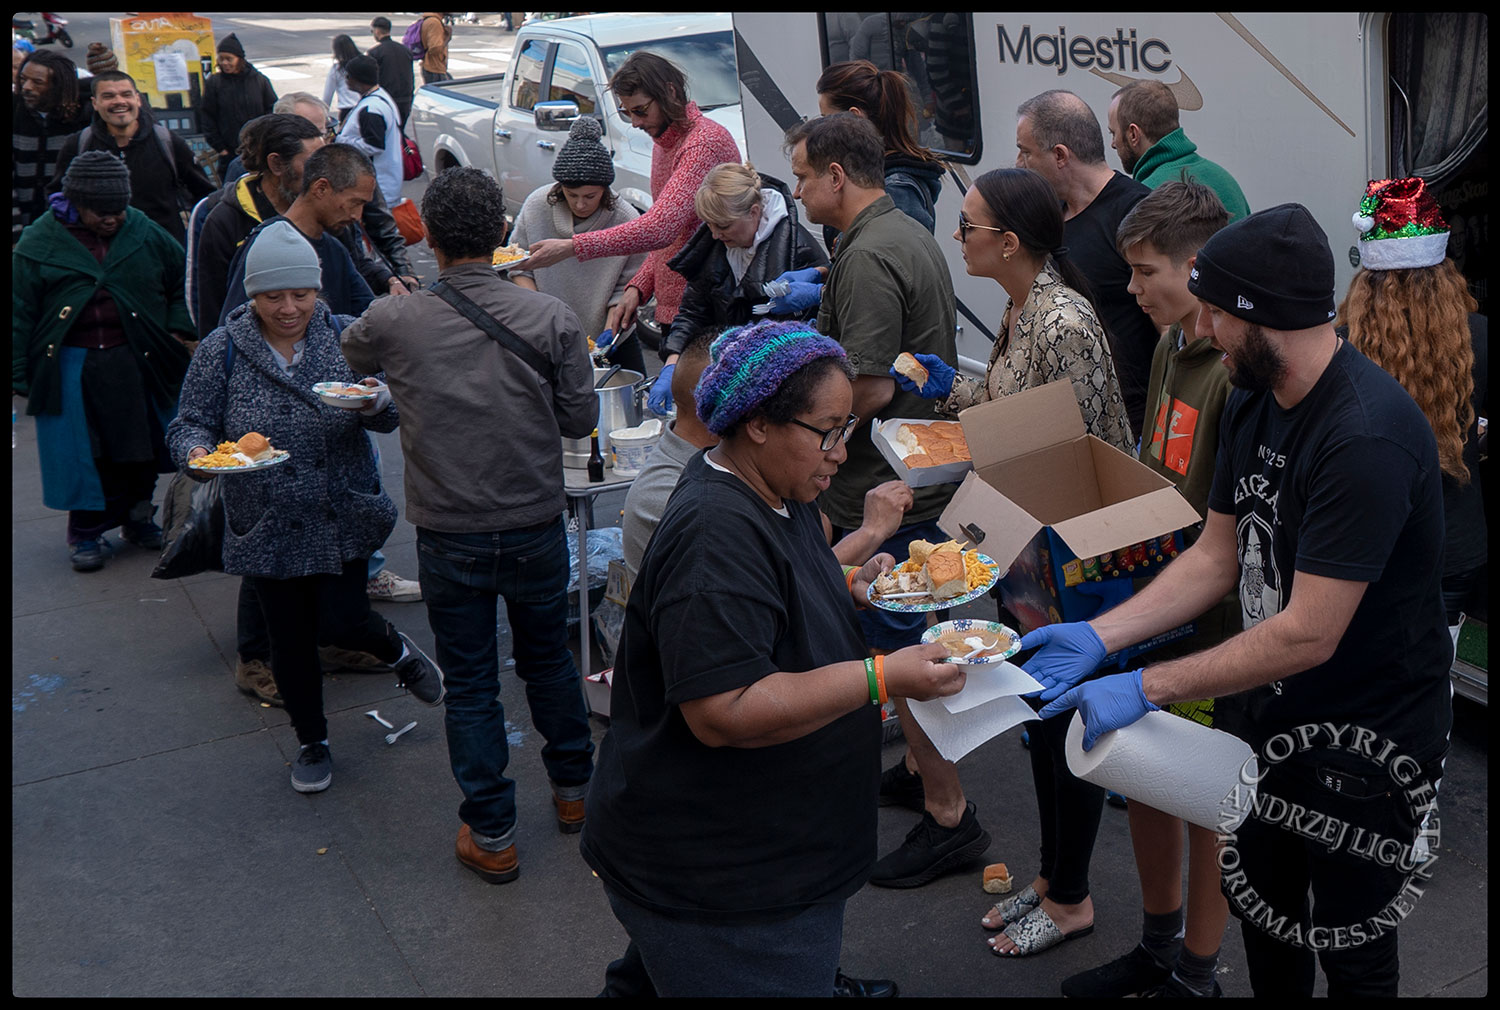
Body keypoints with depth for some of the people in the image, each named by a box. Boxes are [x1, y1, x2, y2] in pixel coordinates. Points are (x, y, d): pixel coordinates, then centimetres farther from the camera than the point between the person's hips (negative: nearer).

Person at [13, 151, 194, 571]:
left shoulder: (144, 232, 1)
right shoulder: (39, 242, -3)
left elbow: (182, 279, 17)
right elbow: (19, 313, 0)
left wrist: (178, 329, 6)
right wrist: (19, 375, -2)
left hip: (136, 362, 2)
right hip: (72, 367, -2)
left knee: (144, 443, 9)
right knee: (83, 452, 3)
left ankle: (138, 516, 30)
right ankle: (86, 531, 19)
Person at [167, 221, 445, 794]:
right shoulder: (221, 351, -6)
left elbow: (391, 417, 0)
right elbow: (190, 423, -3)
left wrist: (377, 401, -25)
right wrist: (198, 451, -26)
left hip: (344, 516, 0)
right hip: (266, 527, 1)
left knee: (340, 623, -2)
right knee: (290, 640, 11)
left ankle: (394, 649, 35)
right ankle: (311, 741, 34)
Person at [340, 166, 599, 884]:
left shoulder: (393, 322, -11)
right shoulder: (550, 318, -12)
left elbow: (351, 354, 13)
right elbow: (581, 419, -5)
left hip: (448, 536, -1)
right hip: (535, 527, 1)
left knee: (469, 684, 11)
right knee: (547, 658, 22)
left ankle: (491, 836, 21)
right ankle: (572, 787, 40)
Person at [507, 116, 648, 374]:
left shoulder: (627, 221, -16)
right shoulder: (537, 205, -11)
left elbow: (626, 288, -11)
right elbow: (519, 267, -2)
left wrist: (610, 331, -24)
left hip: (603, 336, 0)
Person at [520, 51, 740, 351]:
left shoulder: (706, 141, -17)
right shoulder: (663, 141, 16)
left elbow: (660, 228, -29)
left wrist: (571, 247, -29)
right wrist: (638, 287, 4)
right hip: (671, 307, 9)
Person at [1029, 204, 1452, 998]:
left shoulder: (1367, 436, -31)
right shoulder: (1253, 401, -1)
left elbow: (1308, 634, -30)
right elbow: (1217, 557, 4)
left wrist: (1146, 688, -28)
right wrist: (1099, 637, -7)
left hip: (1366, 737, -8)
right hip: (1268, 707, 8)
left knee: (1350, 950, 13)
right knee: (1259, 903, 23)